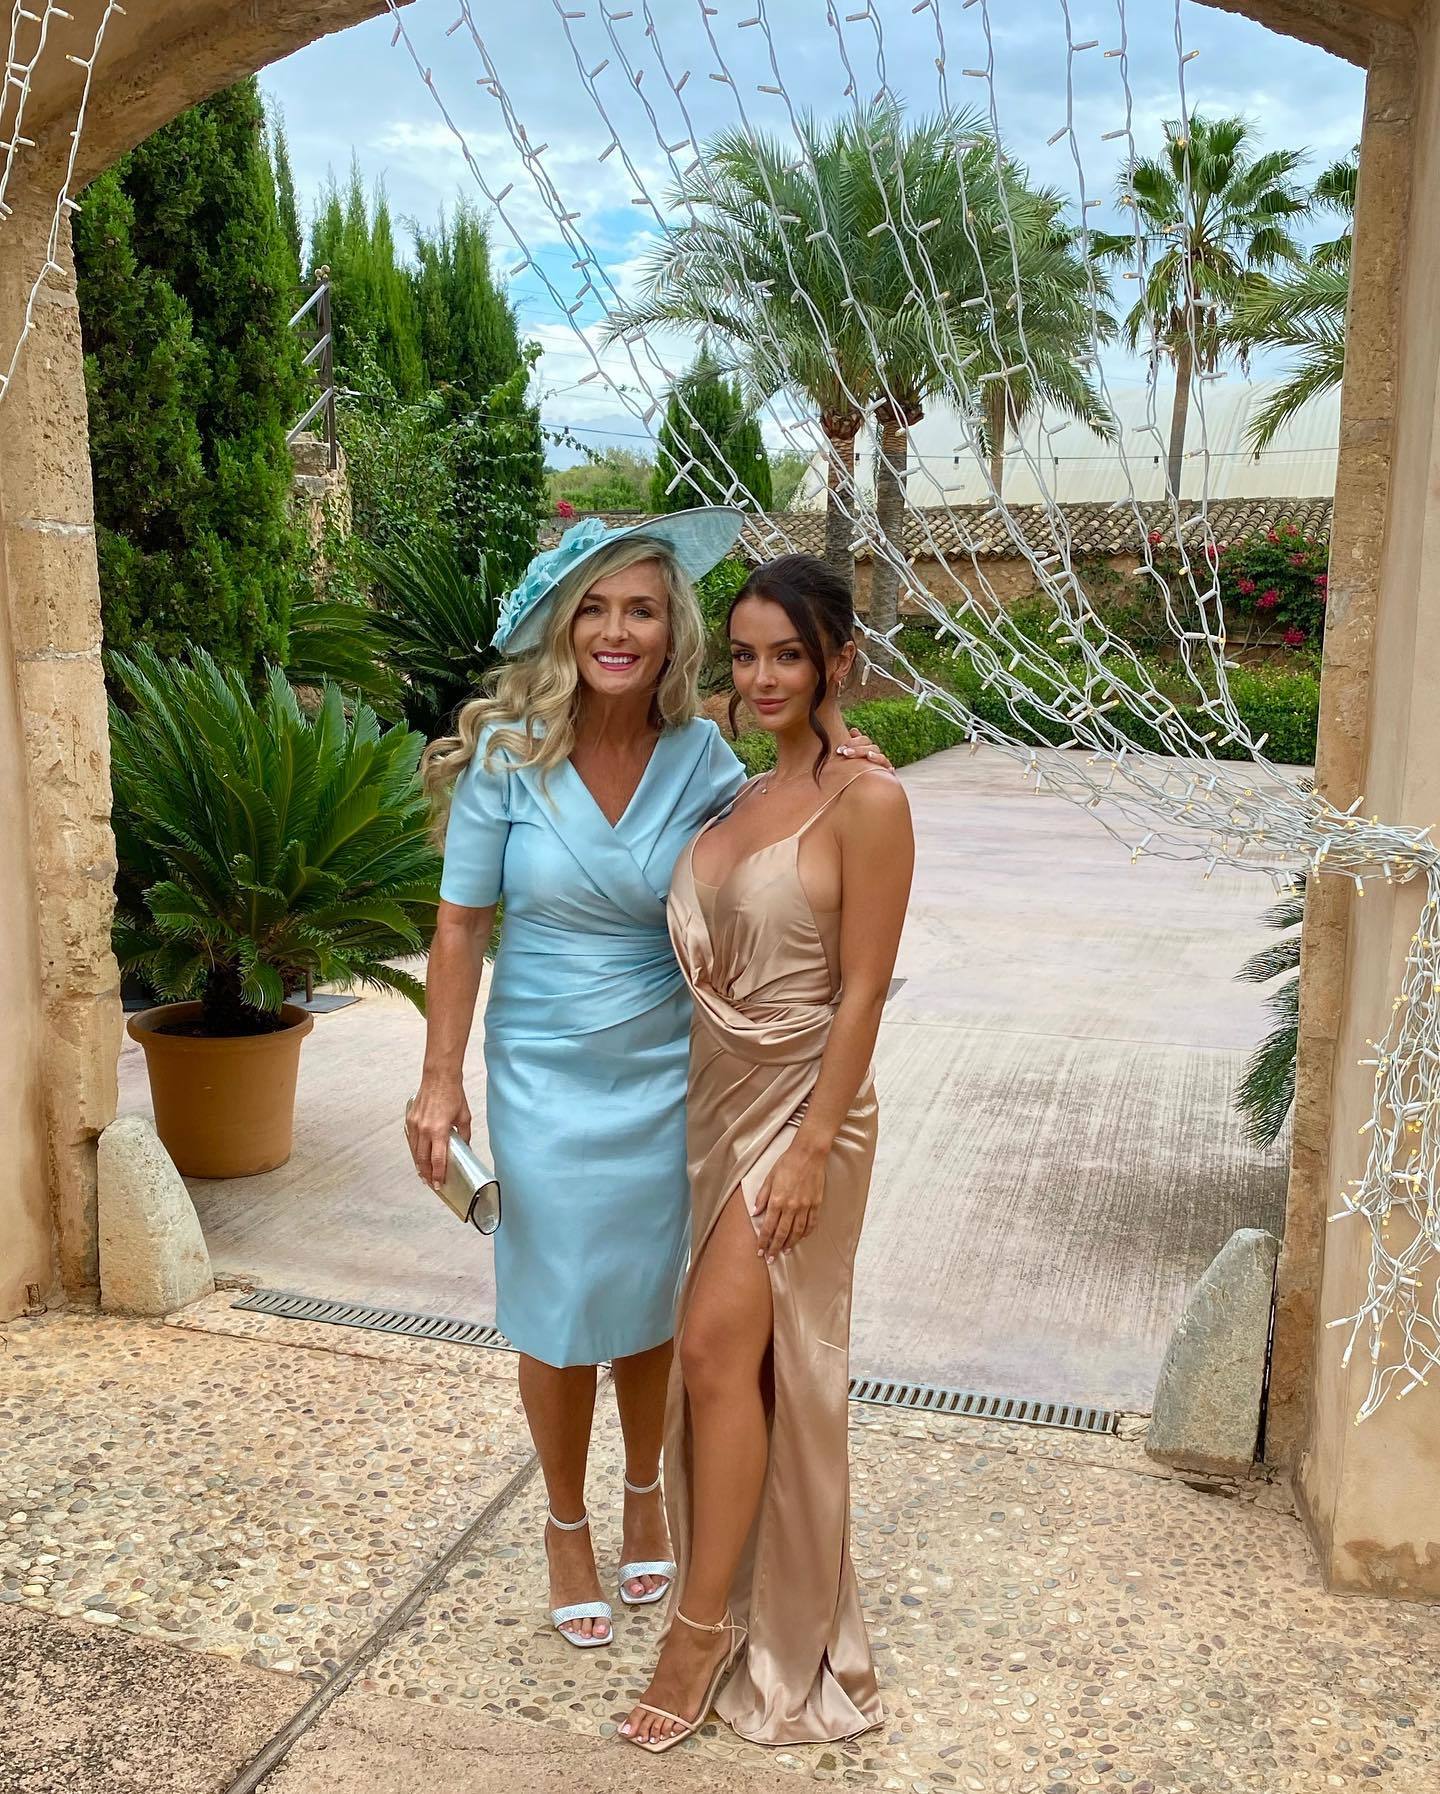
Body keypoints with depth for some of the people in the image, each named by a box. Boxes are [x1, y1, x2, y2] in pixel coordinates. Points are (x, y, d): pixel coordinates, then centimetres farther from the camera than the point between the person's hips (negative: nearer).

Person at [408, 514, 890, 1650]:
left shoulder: (702, 758, -7)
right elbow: (461, 924, -7)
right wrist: (441, 1080, -9)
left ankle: (645, 1496, 44)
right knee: (559, 1312, 11)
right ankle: (568, 1526, 36)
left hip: (664, 1075, 2)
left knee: (651, 1300, 18)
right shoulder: (507, 754, -12)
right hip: (546, 1077, -1)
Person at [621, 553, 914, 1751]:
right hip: (715, 1098, 7)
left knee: (716, 1345, -8)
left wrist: (811, 1147, -17)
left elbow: (862, 991, -16)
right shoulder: (738, 790, 8)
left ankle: (702, 1631, 10)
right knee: (730, 1360, 14)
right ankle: (746, 1606, 32)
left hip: (801, 1104, -7)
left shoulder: (866, 801, -14)